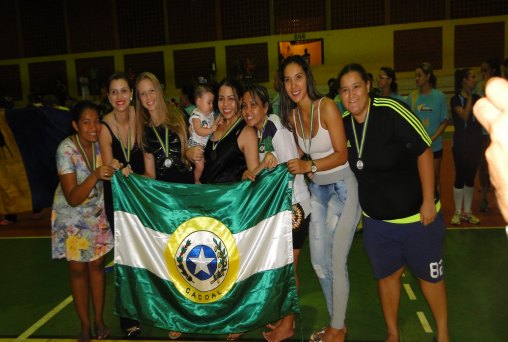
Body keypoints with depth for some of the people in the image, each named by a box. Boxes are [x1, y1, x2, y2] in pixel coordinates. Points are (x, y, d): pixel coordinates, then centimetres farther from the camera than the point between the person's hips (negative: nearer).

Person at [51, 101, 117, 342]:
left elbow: (106, 179, 6)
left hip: (97, 215, 4)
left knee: (97, 266, 9)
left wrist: (115, 169, -15)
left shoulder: (99, 143, -10)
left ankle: (99, 320, 25)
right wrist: (95, 176, -42)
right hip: (72, 218, -4)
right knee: (78, 269, 7)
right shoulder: (66, 149, -24)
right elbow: (73, 198, -28)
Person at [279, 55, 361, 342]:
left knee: (337, 262, -2)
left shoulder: (326, 106, -15)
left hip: (343, 187, -6)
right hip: (317, 189, 7)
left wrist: (309, 165, -27)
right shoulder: (292, 115, 3)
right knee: (319, 261, 10)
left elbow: (341, 155, -18)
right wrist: (279, 161, -2)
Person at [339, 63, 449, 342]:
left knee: (429, 276, 12)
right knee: (387, 275, 17)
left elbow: (424, 151, -19)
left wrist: (428, 201, -17)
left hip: (415, 214, -4)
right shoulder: (343, 123, -4)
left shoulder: (391, 111, -21)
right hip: (375, 219, 5)